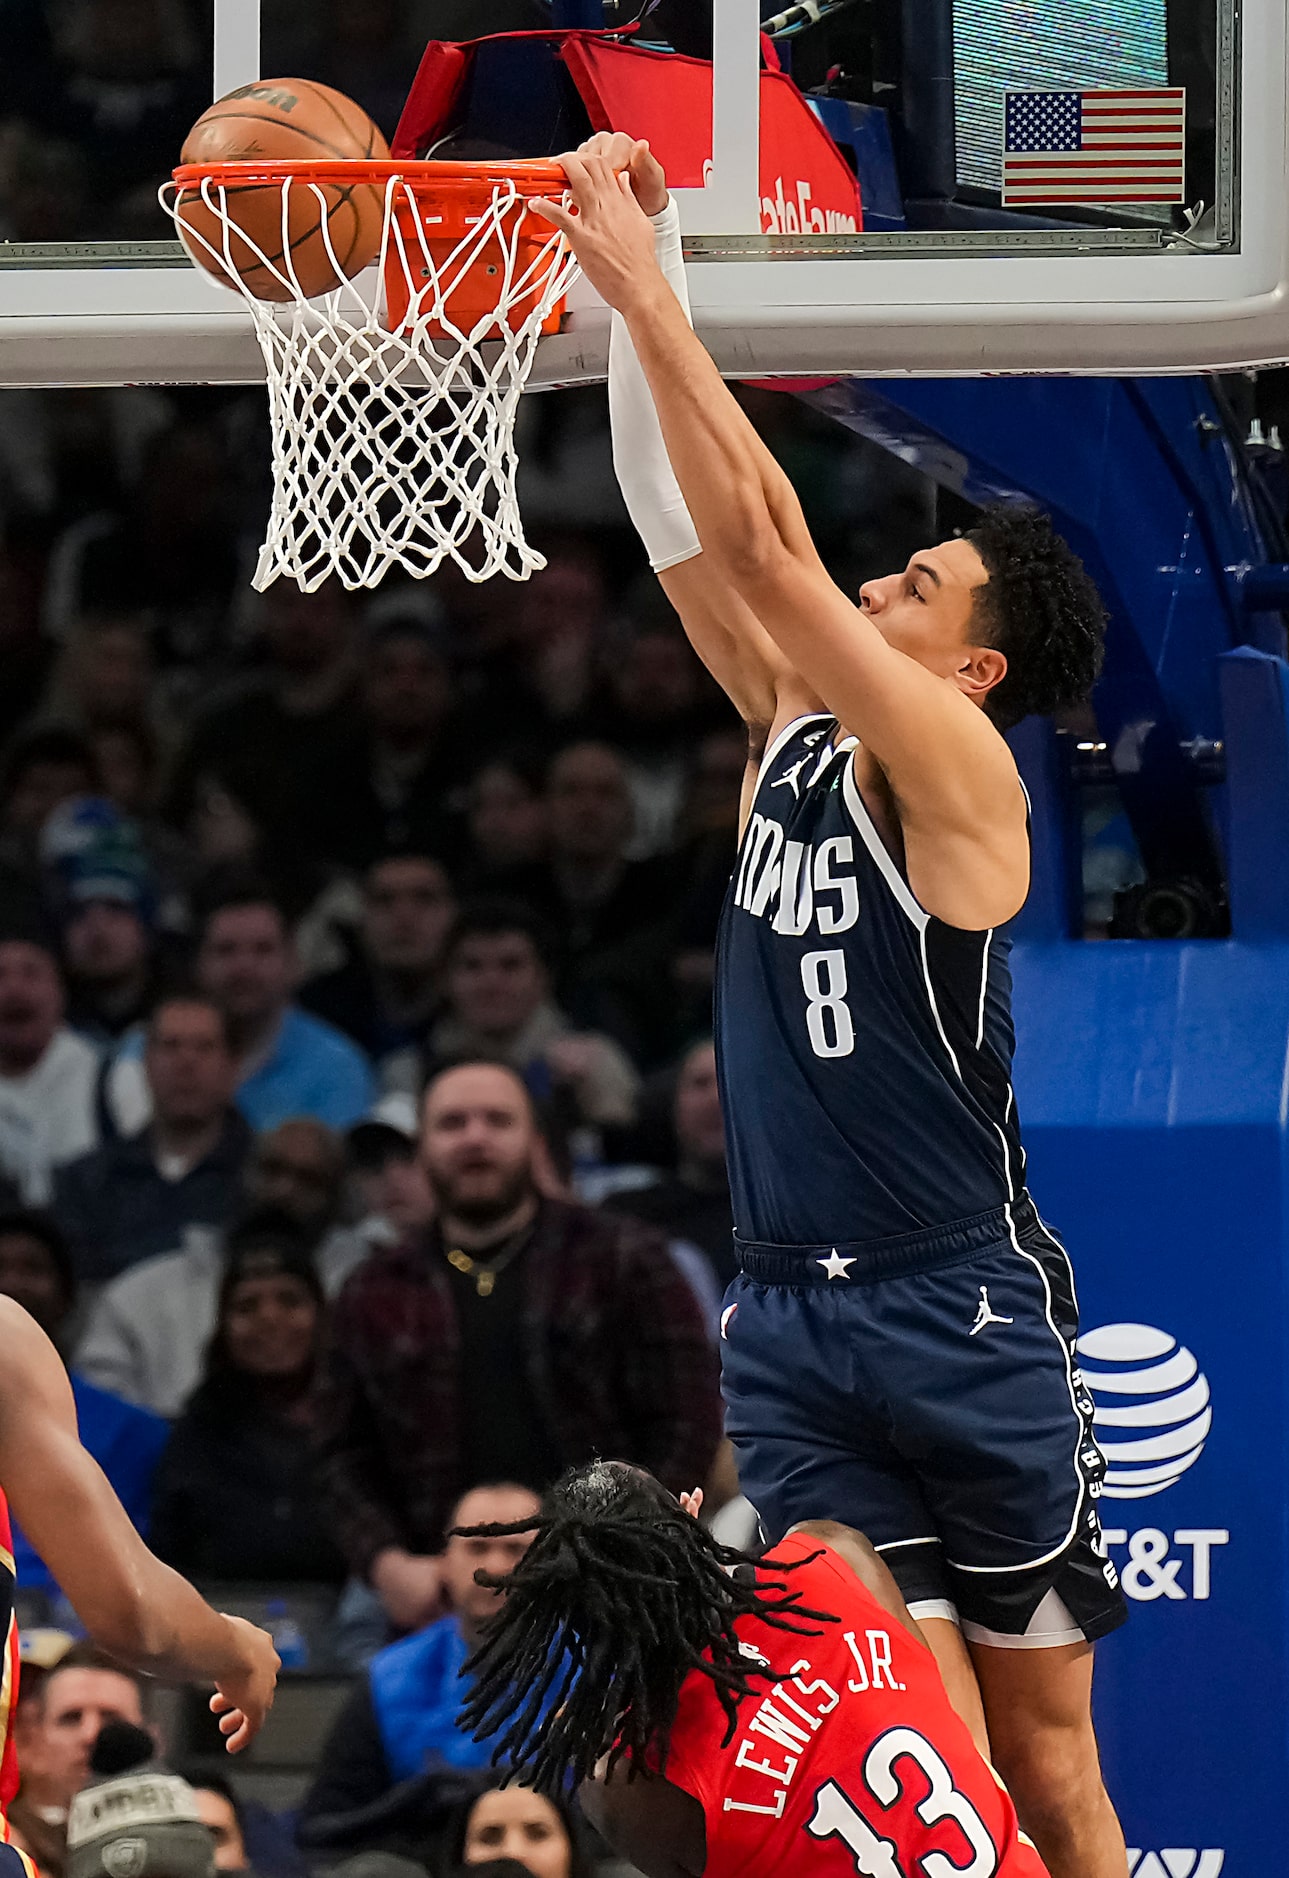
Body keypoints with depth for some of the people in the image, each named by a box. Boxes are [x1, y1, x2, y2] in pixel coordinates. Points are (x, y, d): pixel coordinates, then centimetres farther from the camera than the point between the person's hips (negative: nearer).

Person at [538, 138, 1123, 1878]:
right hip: (792, 1322, 6)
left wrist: (646, 291, -15)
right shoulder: (791, 742, 10)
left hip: (967, 1322, -6)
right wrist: (627, 275, -1)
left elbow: (764, 548, -16)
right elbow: (691, 533, 6)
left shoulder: (958, 773, -9)